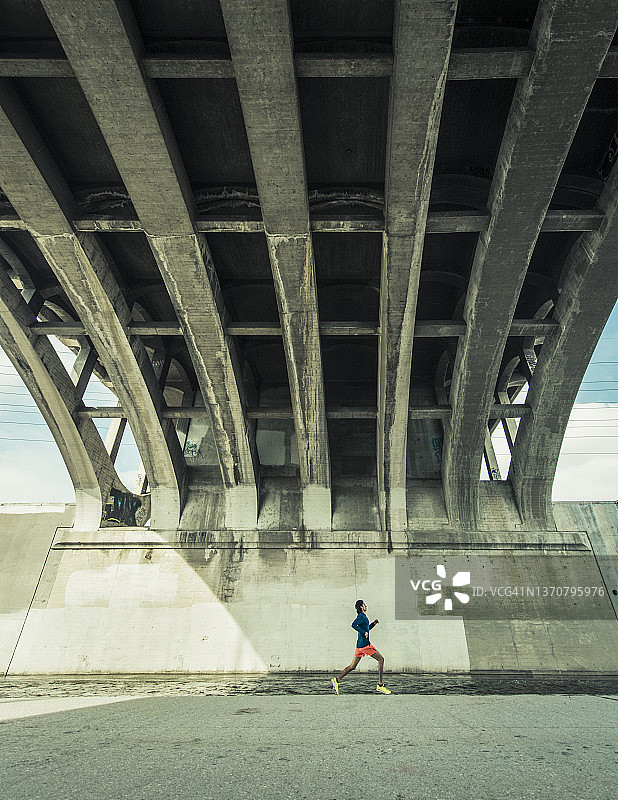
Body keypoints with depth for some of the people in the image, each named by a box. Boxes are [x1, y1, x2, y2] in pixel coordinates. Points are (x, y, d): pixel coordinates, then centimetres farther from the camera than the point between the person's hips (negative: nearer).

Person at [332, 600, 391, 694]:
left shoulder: (363, 616, 19)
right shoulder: (361, 616, -11)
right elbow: (353, 625, -25)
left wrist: (373, 623, 16)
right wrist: (364, 632, -23)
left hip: (360, 645, 9)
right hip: (364, 644, -9)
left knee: (352, 666, 9)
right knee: (381, 659, 1)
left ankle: (336, 680, 4)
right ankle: (380, 685, 3)